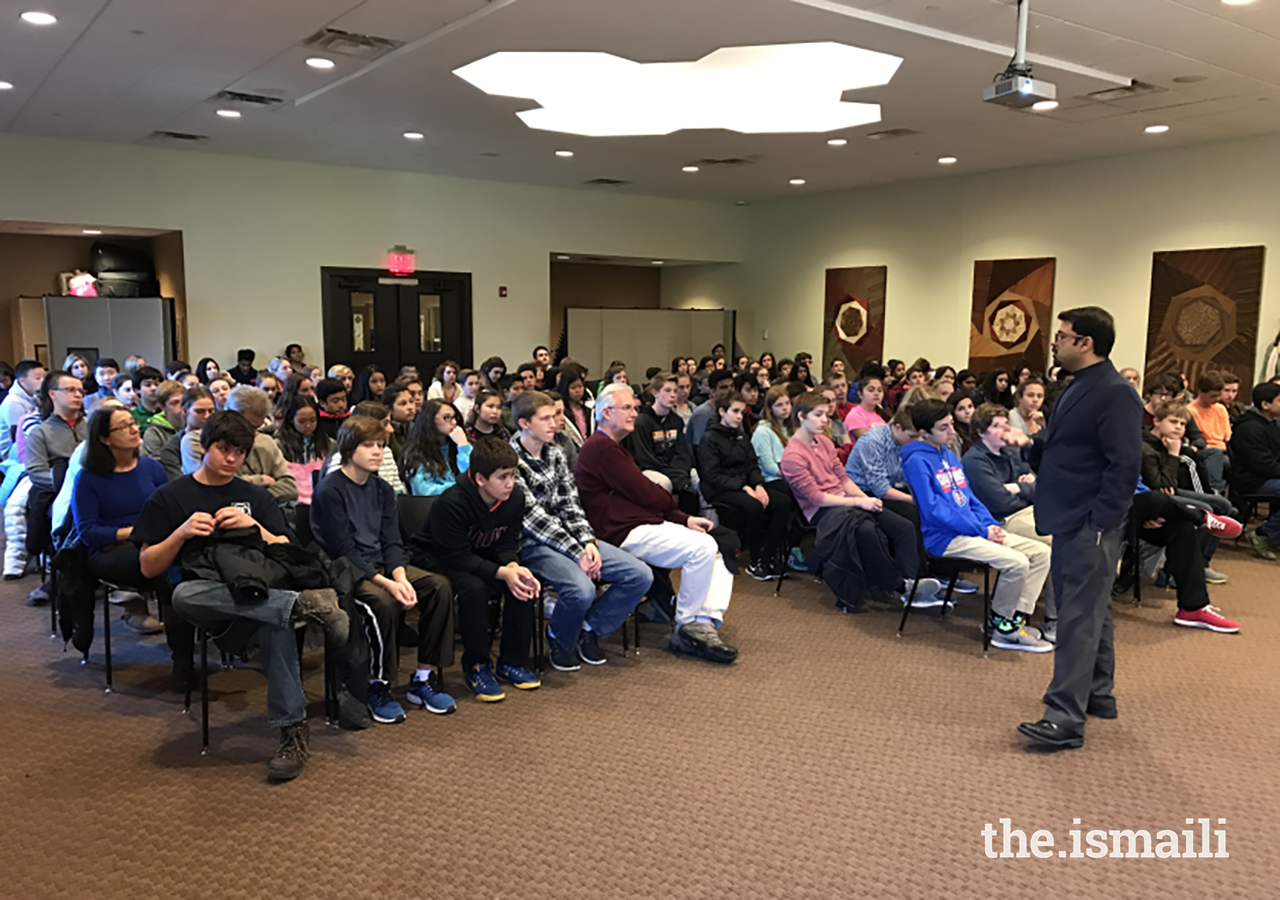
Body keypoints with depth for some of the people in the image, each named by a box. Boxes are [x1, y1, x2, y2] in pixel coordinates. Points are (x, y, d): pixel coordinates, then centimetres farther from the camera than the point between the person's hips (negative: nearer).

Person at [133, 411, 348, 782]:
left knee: (275, 624, -37)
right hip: (206, 600, 0)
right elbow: (148, 567, 8)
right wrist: (183, 533, -9)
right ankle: (306, 604, -40)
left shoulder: (256, 497, 21)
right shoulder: (169, 498, 15)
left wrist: (254, 526, -6)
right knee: (184, 594, -40)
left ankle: (292, 731, -34)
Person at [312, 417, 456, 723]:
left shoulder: (382, 490, 11)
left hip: (380, 565, 7)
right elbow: (344, 551, -15)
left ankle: (424, 679, -7)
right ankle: (378, 688, -15)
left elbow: (392, 542, 5)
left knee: (439, 586, -16)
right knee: (382, 600, -36)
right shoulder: (330, 490, -10)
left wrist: (400, 577, -16)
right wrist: (386, 583, -24)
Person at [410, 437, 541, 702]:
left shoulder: (514, 500, -10)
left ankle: (512, 661, -4)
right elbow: (458, 557, -29)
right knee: (474, 587, -35)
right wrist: (502, 573, -39)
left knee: (525, 583, -20)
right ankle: (477, 667, -17)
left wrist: (514, 567, -30)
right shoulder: (451, 503, -29)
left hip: (484, 559, 6)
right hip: (439, 562, -6)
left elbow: (507, 545, -6)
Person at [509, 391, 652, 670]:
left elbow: (570, 503, 9)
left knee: (641, 576, -6)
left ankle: (589, 629, 12)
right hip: (533, 544, -7)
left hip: (571, 537, 7)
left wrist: (589, 542, -8)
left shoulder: (554, 453, 12)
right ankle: (558, 639, -1)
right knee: (581, 589, -35)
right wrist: (576, 554, -20)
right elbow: (533, 517, -17)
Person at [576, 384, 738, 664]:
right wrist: (674, 504, 7)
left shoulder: (611, 447, 22)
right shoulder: (600, 448, -12)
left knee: (716, 550, 0)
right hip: (626, 534, -11)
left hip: (647, 523, 11)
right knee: (701, 547, -24)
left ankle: (705, 624, -9)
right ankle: (687, 627, -8)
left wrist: (684, 519, 5)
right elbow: (645, 494, -15)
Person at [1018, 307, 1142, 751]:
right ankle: (1097, 695, 32)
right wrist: (1032, 447, 6)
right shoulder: (1076, 388, 15)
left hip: (1092, 526, -10)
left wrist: (1099, 524, -22)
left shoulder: (1115, 393, -15)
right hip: (1069, 521, 10)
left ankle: (1066, 718, -5)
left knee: (1079, 619, -8)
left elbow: (1124, 465, -20)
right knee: (1088, 612, 18)